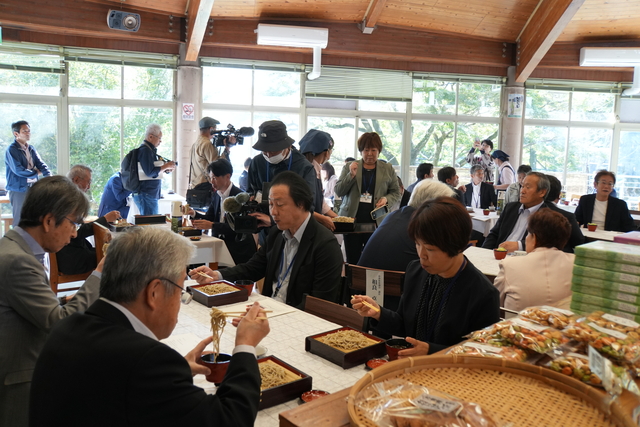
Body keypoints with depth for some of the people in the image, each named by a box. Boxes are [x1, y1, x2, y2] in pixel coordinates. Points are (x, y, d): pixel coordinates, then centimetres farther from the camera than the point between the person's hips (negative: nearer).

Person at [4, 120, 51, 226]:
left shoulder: (31, 149, 11)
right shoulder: (11, 150, -10)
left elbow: (41, 164, 3)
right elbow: (18, 170, -19)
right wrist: (36, 172, -6)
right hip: (18, 189, -6)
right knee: (20, 222, -1)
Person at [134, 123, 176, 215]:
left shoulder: (150, 149, 18)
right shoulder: (145, 150, -13)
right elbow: (150, 172, -20)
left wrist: (165, 168, 12)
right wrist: (166, 166, -10)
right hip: (146, 194, -10)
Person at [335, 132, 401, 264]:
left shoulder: (388, 169, 10)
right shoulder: (349, 167, 10)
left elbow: (396, 192, 13)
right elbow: (339, 192, 4)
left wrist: (386, 199, -8)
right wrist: (351, 175, -9)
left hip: (376, 222, 0)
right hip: (352, 219, 1)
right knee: (352, 260, 4)